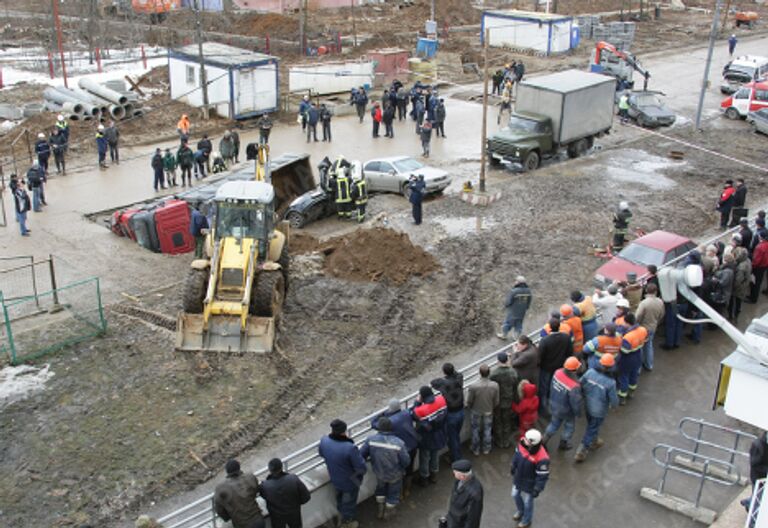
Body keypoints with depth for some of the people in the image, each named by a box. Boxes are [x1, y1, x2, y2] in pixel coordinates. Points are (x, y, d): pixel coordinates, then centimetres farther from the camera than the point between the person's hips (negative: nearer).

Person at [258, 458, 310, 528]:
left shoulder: (265, 486, -33)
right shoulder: (294, 479, -31)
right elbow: (306, 497, -20)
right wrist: (295, 502, -1)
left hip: (277, 517, 0)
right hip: (294, 513, 0)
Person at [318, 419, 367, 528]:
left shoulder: (324, 441, -24)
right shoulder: (350, 448, -41)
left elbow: (322, 454, 0)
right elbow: (361, 467, -30)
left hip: (334, 479, 5)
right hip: (350, 481, -5)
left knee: (340, 498, 34)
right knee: (349, 502, 24)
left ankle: (341, 514, 60)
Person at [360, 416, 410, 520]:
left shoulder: (371, 439, -25)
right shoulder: (399, 443, -31)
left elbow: (362, 455, -14)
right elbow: (406, 461, -22)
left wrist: (372, 458, 8)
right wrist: (400, 467, 1)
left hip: (379, 473, 2)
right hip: (395, 475, -2)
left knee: (380, 488, 33)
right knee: (393, 493, 27)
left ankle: (381, 510, 49)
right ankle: (388, 513, 48)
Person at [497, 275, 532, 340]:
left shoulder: (514, 291, -29)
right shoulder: (528, 291, -9)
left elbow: (508, 301, -22)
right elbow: (529, 301, 3)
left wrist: (505, 306, 0)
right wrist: (526, 308, 19)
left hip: (513, 311, -5)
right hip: (522, 312, 5)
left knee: (508, 323, 15)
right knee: (519, 324, 21)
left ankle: (503, 335, 33)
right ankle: (516, 336, 34)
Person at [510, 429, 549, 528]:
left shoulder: (542, 458, -39)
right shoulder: (523, 443, -23)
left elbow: (542, 476, -25)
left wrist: (537, 490, -15)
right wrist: (513, 467, 14)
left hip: (529, 484, -6)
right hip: (517, 478, 6)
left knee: (527, 502, 20)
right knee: (515, 495, 29)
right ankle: (521, 511, 61)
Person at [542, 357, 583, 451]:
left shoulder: (558, 372, -20)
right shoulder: (574, 386, -39)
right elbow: (576, 402, -25)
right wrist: (578, 413, -4)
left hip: (554, 405, 5)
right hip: (566, 411, -5)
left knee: (554, 423, 30)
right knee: (569, 426, 26)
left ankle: (543, 442, 38)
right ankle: (563, 444, 47)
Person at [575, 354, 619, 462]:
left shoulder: (590, 372, -20)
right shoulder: (610, 382, -30)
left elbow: (581, 385, -6)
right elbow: (614, 399, -18)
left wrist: (584, 396, 14)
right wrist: (614, 405, 6)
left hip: (588, 405, 5)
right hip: (599, 410, -5)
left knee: (592, 424, 30)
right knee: (592, 429, 14)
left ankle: (594, 442, 56)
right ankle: (581, 452, 24)